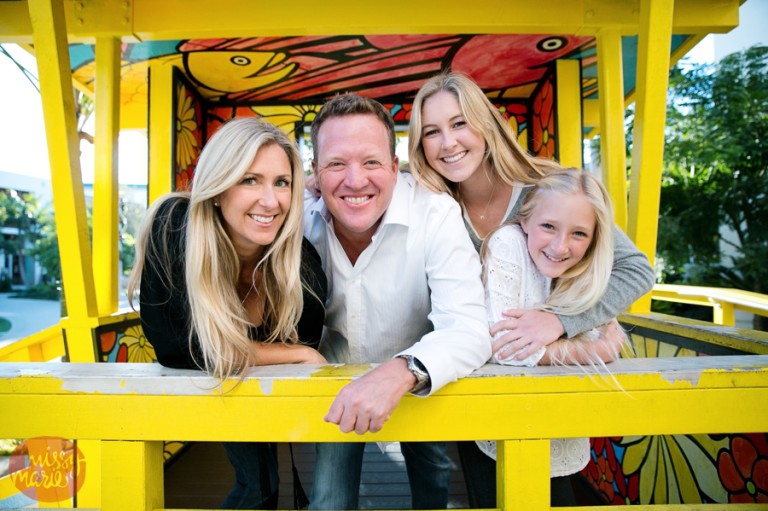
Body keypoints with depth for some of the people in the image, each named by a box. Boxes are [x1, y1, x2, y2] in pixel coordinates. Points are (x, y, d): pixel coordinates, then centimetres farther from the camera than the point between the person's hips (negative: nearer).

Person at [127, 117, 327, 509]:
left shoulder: (301, 262, -29)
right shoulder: (172, 227, -32)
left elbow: (306, 347, -14)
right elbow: (171, 347, -30)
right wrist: (298, 355, -29)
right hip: (194, 383, -1)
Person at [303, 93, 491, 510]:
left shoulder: (436, 214, -25)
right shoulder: (303, 223, -16)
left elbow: (468, 330, -33)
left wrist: (403, 372, -51)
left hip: (421, 385, -1)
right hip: (339, 389, 2)